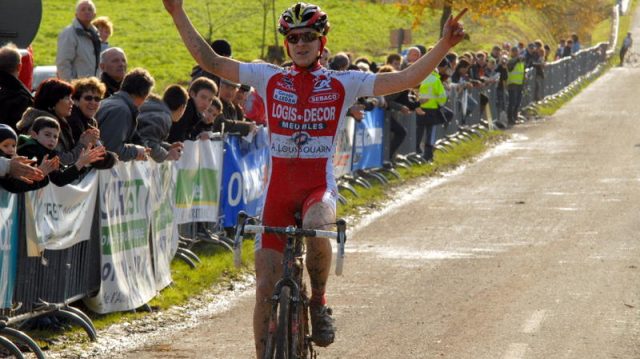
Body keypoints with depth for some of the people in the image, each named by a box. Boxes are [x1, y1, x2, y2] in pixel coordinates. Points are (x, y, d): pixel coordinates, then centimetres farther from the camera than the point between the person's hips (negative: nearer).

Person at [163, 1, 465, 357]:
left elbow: (405, 79, -4)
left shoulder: (342, 83, 3)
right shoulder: (269, 78, 6)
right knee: (266, 288, -2)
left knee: (315, 227, -37)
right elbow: (210, 61, 3)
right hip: (278, 190, 2)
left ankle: (319, 303, -11)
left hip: (319, 187, -2)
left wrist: (445, 44, -15)